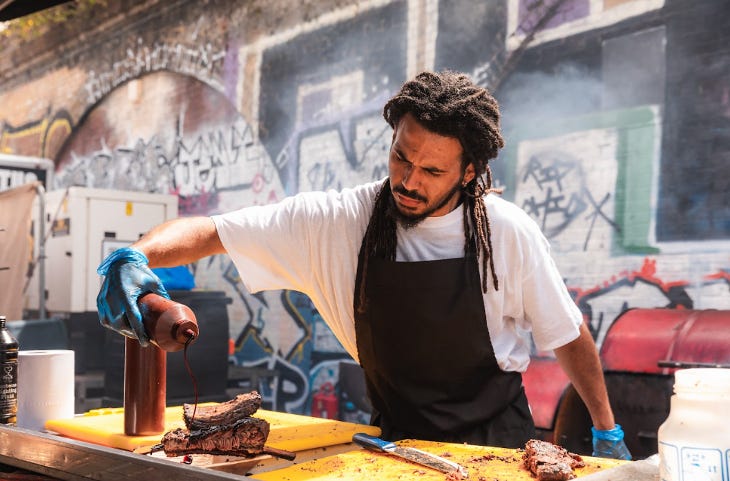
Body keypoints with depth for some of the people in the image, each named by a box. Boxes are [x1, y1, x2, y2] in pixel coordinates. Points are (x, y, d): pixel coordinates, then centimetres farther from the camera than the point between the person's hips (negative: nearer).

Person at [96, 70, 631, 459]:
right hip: (395, 440, 2)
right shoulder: (337, 222, -13)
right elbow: (209, 232, -13)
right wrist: (136, 256, -31)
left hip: (495, 443, -1)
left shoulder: (508, 232, -13)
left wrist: (607, 431, 5)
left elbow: (569, 336, 0)